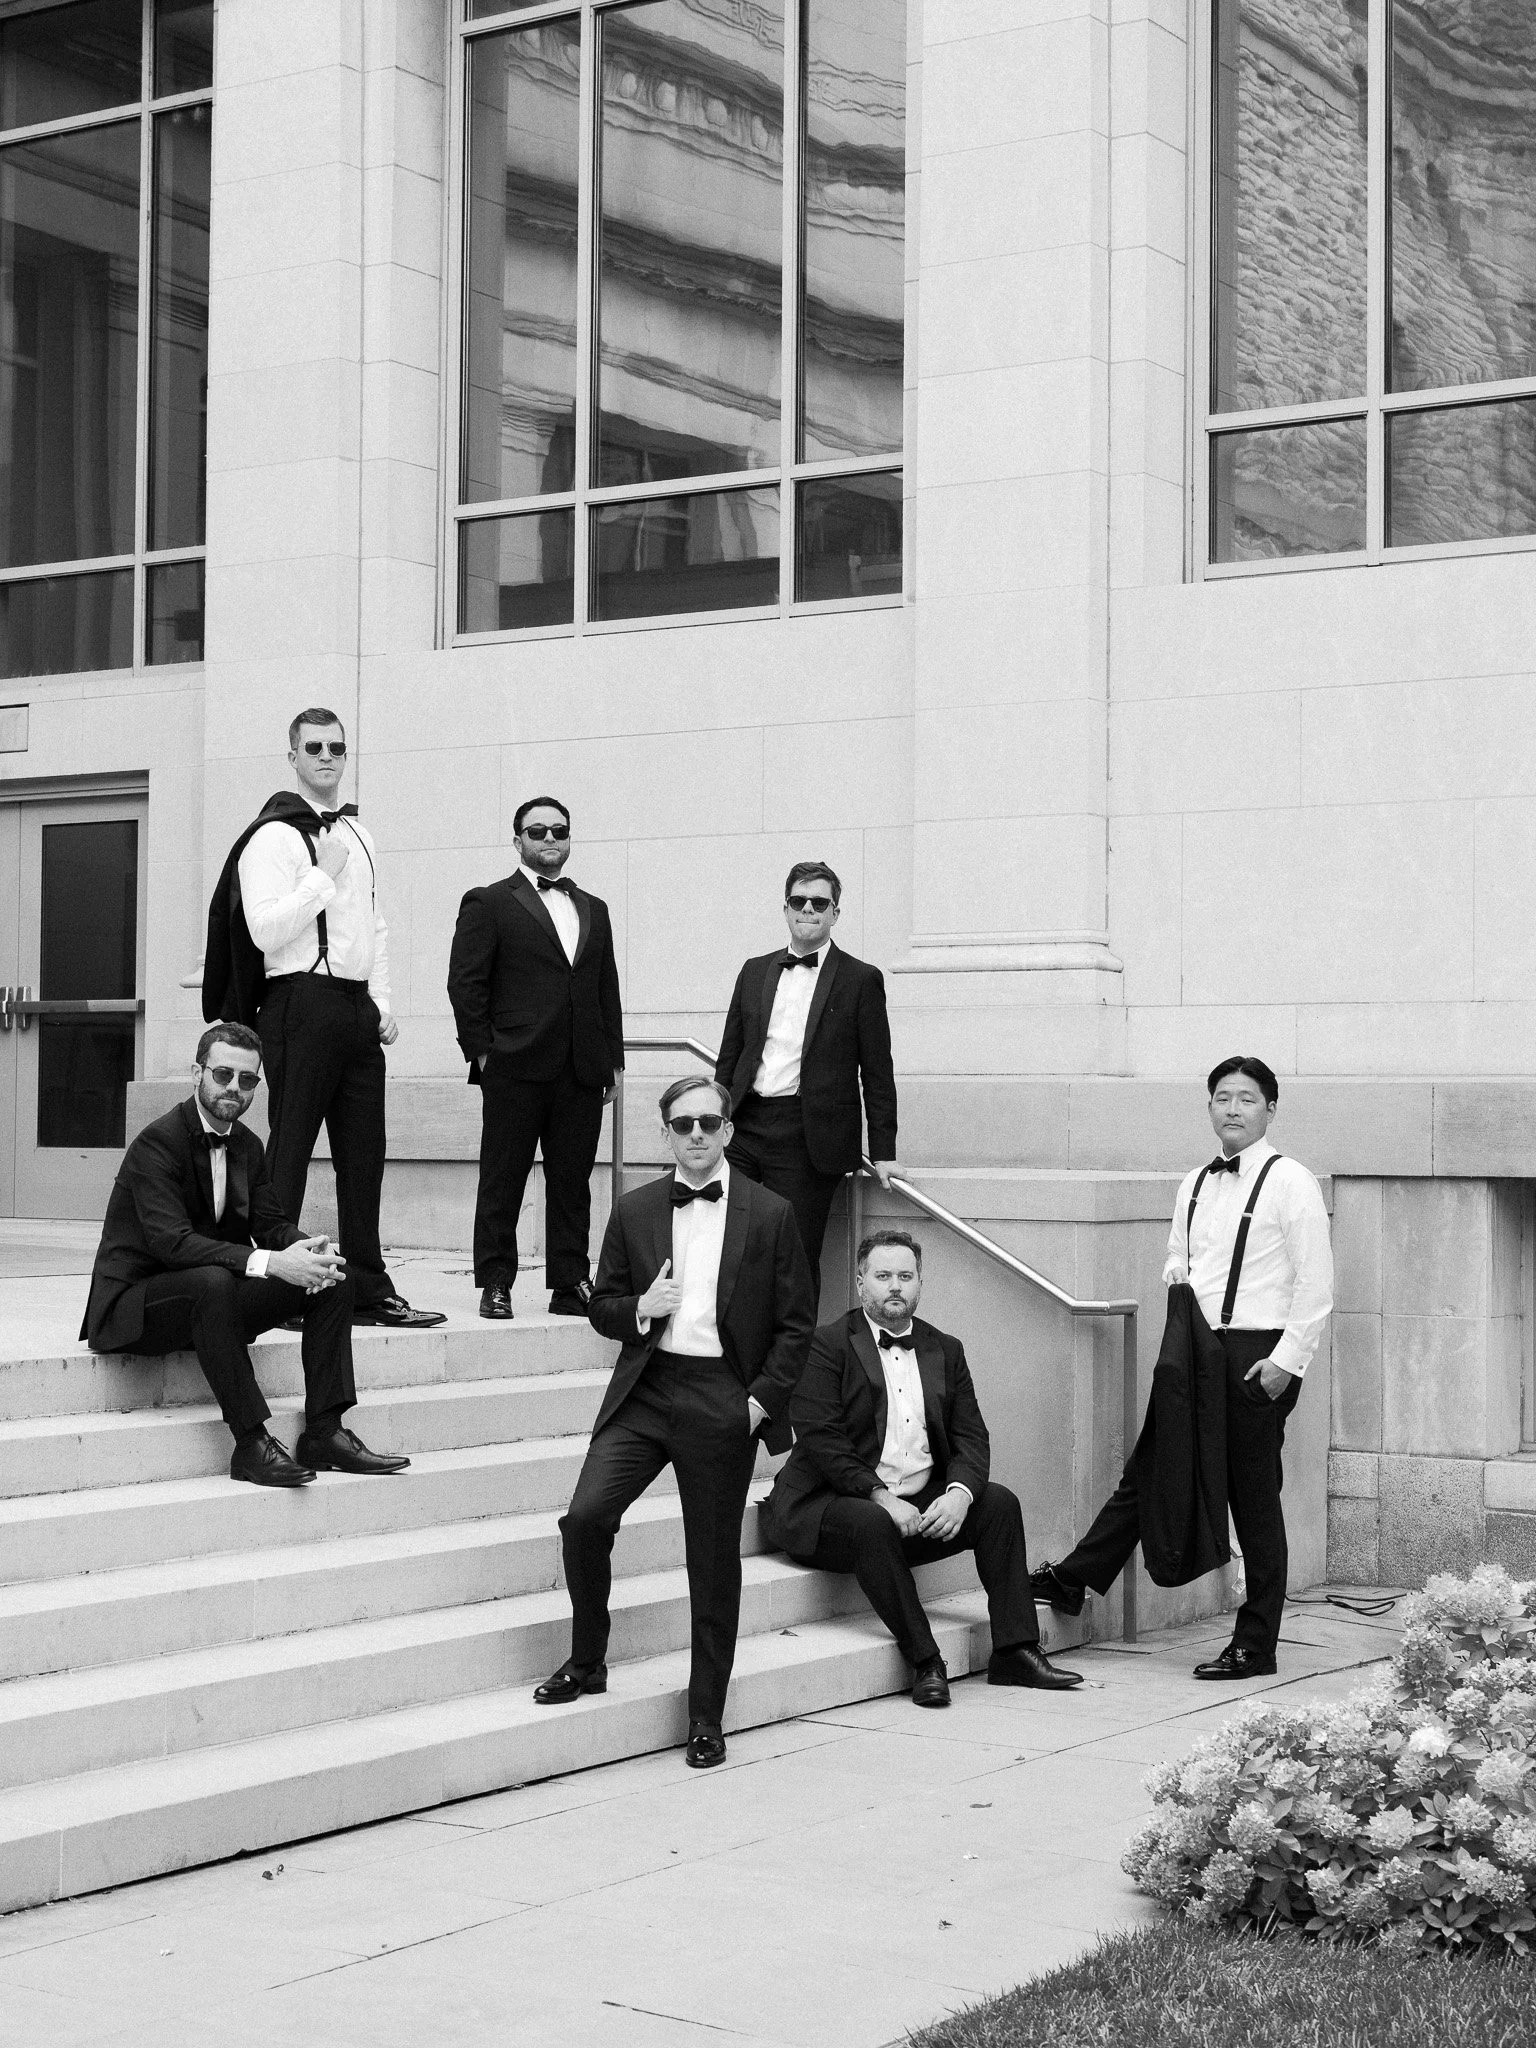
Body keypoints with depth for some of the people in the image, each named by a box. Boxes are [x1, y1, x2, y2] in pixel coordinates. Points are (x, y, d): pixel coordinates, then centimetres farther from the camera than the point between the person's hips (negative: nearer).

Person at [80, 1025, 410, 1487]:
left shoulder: (247, 1145, 9)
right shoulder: (158, 1141, -18)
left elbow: (271, 1225, 7)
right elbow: (172, 1241, -29)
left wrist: (310, 1250, -18)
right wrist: (269, 1262, -38)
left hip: (213, 1294, 8)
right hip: (134, 1304, -8)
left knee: (335, 1277, -6)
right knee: (213, 1281, -40)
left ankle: (324, 1431, -11)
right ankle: (250, 1443, -35)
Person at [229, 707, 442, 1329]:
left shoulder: (358, 835, 18)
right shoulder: (274, 836, -7)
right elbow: (266, 930, -17)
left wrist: (383, 1004, 13)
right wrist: (324, 876, -14)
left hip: (358, 1007, 8)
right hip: (301, 1000, -7)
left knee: (363, 1155, 9)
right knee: (289, 1151, -6)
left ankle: (369, 1290, 15)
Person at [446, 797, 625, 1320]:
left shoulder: (593, 910, 19)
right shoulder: (488, 904, 3)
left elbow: (608, 990, 18)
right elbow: (465, 983, -2)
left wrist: (612, 1059, 12)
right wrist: (482, 1051, -8)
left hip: (582, 1073, 4)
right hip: (515, 1070, -4)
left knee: (572, 1183, 6)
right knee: (502, 1180, 0)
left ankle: (571, 1286, 11)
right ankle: (495, 1285, 6)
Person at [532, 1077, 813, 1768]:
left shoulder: (769, 1216, 2)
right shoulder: (635, 1211, 9)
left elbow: (794, 1323, 4)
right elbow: (602, 1307, 15)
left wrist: (762, 1399, -6)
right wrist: (640, 1309, -7)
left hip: (723, 1400, -2)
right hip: (644, 1391, 2)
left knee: (714, 1561, 3)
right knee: (585, 1516, -15)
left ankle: (706, 1717, 16)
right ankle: (586, 1662, 7)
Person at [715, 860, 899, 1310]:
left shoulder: (861, 979, 3)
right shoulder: (755, 972, 15)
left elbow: (877, 1074, 1)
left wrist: (883, 1151, -2)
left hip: (808, 1141, -4)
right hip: (744, 1129, 4)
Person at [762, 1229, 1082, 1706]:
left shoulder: (945, 1350, 14)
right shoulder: (826, 1345, -4)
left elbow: (970, 1436, 8)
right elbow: (820, 1438, -14)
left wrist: (959, 1493, -14)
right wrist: (880, 1496, -23)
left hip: (923, 1505, 6)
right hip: (835, 1502, -5)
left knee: (1000, 1503, -13)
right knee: (872, 1524, -35)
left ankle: (1015, 1650, -12)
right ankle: (924, 1662, -29)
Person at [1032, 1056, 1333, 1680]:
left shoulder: (1290, 1183, -5)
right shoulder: (1195, 1185, 14)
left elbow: (1315, 1285, -9)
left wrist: (1286, 1361, -15)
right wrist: (1175, 1271, 2)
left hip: (1257, 1358, -6)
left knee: (1255, 1500, 1)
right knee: (1144, 1473, 8)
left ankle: (1255, 1645, 9)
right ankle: (1072, 1581, 14)